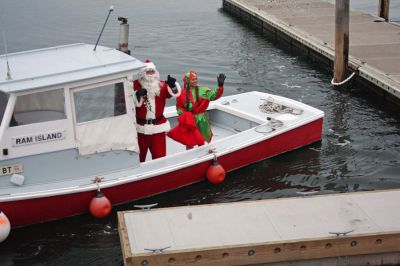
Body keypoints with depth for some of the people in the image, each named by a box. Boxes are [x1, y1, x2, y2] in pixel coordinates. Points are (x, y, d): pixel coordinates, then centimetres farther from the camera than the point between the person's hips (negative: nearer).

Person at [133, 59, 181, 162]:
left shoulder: (161, 85, 3)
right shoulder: (136, 85, -6)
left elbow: (176, 93, -8)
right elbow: (134, 102, -16)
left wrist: (173, 85, -29)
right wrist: (138, 95, -37)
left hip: (158, 126, 2)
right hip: (141, 127, -2)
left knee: (159, 155, 5)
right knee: (140, 155, 12)